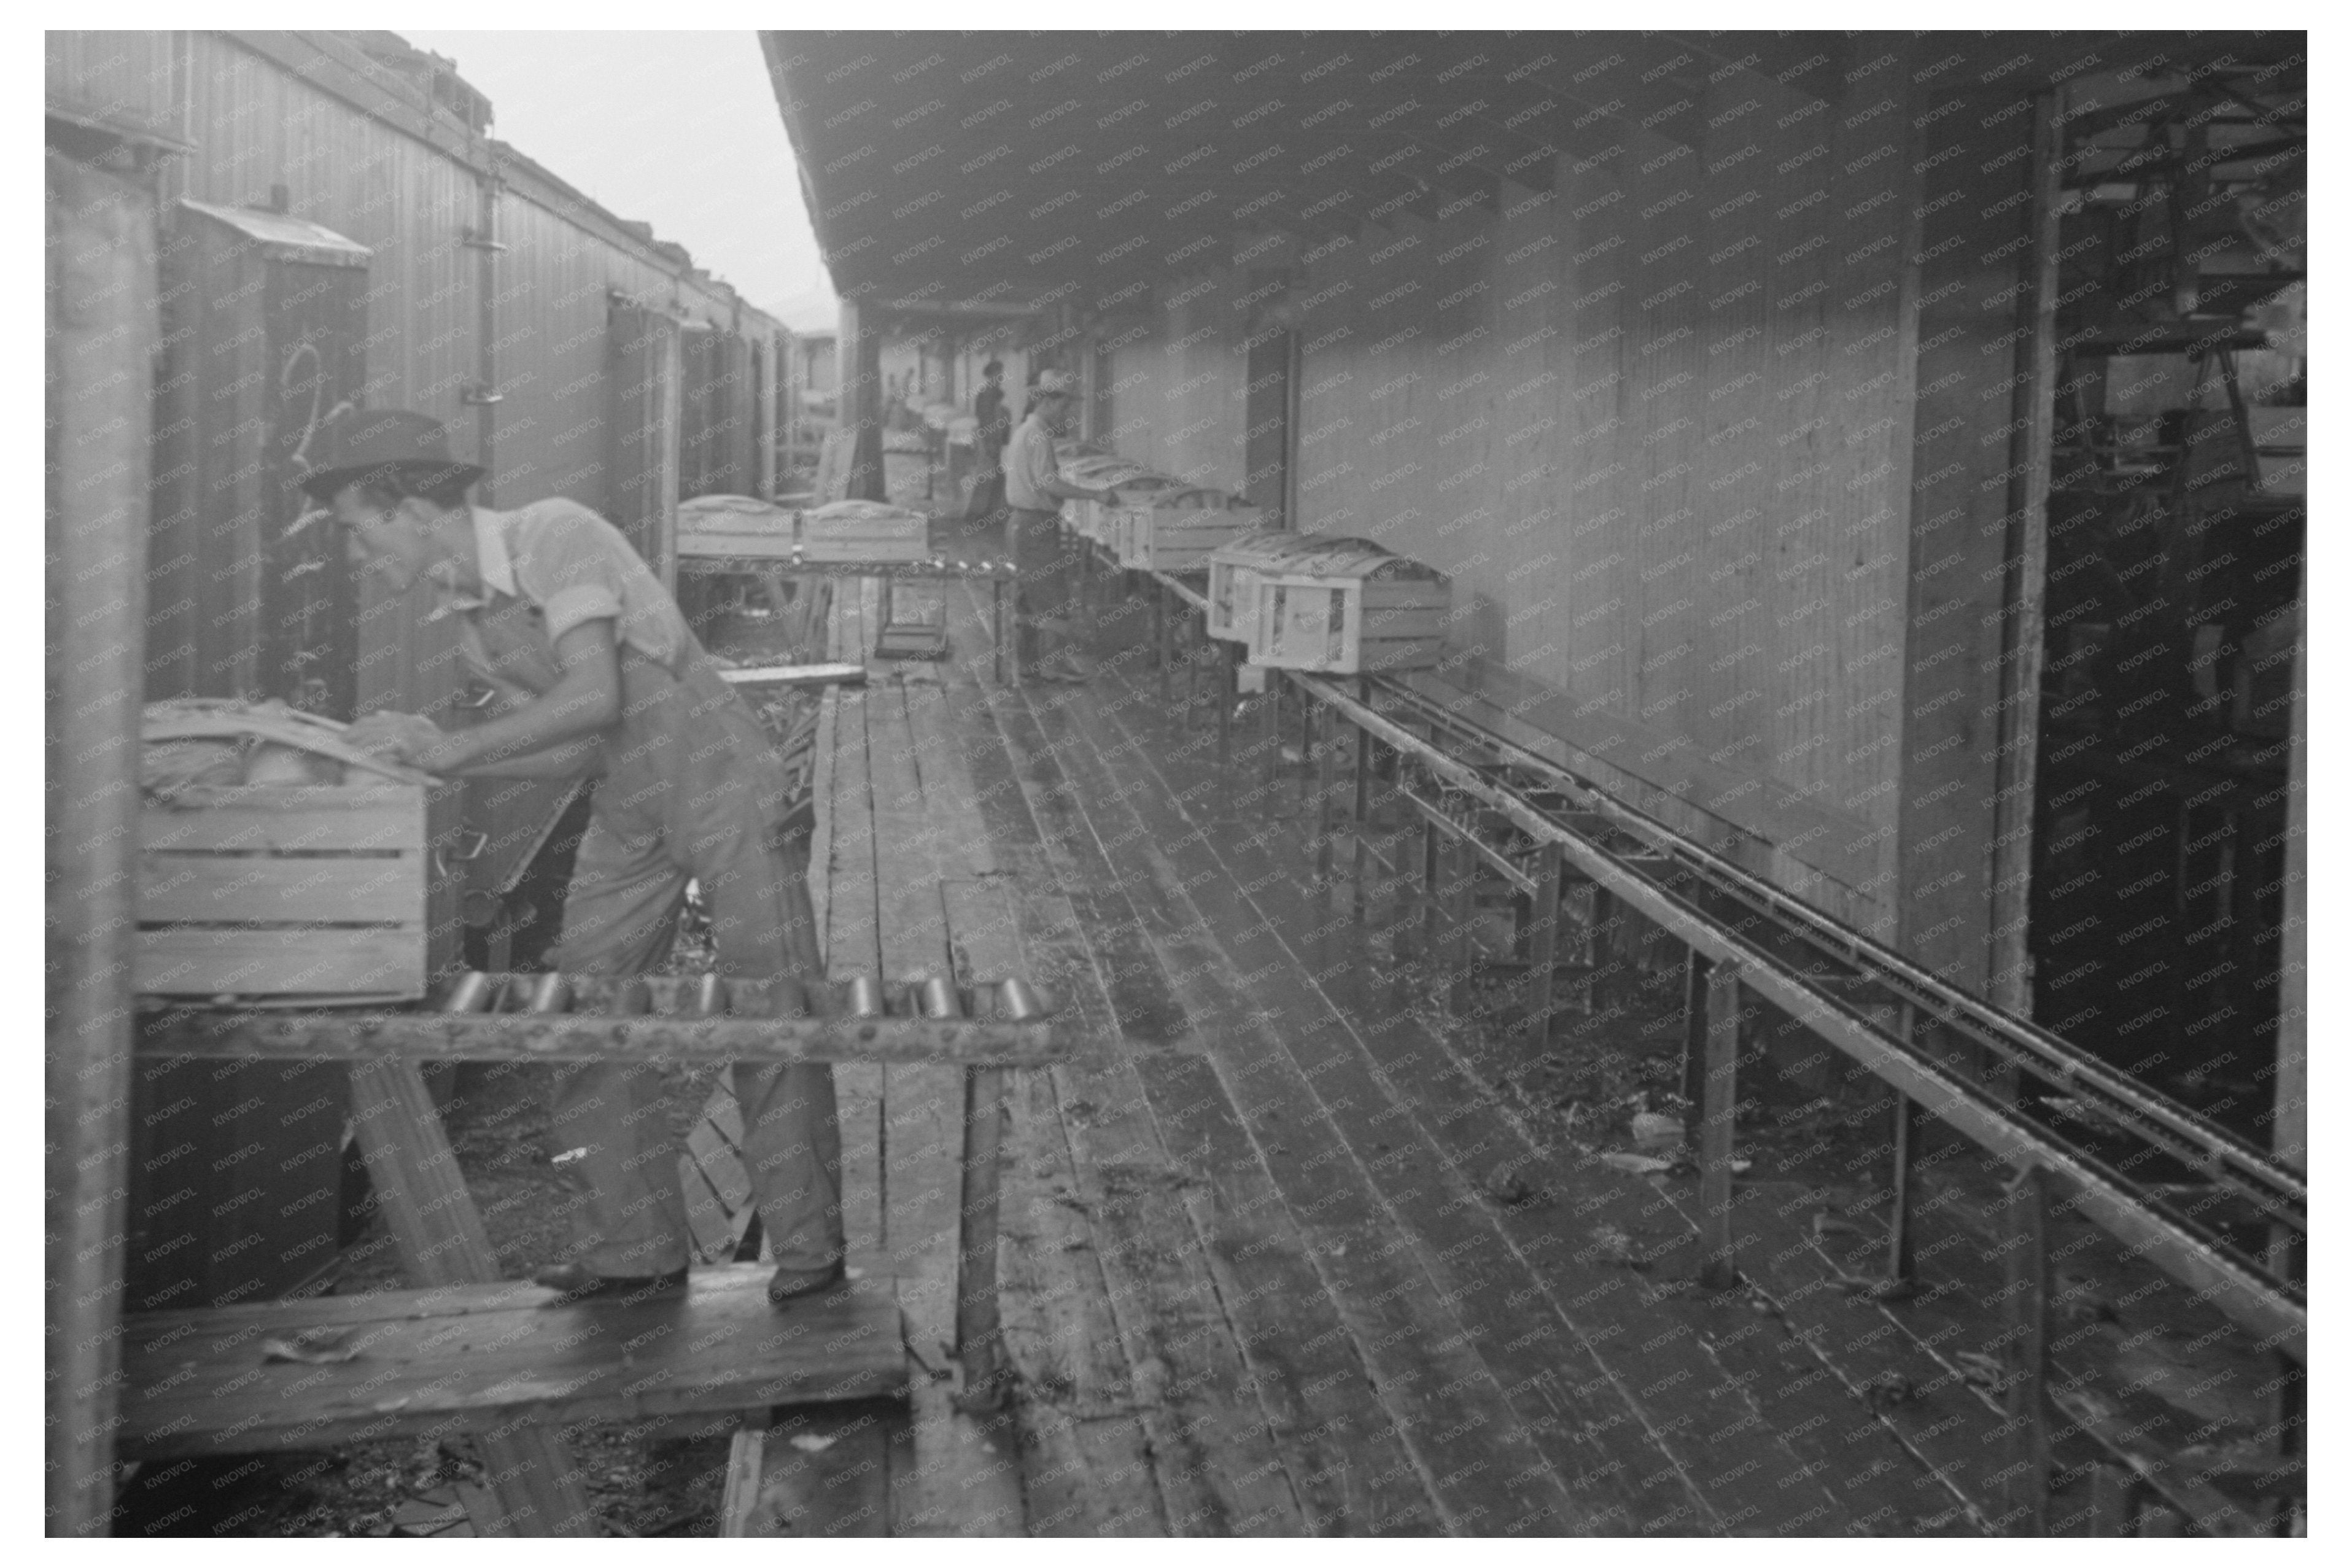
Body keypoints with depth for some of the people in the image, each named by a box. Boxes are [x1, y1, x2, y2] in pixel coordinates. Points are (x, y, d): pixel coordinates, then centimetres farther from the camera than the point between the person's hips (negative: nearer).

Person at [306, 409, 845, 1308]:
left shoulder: (555, 536, -19)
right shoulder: (463, 615, 4)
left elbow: (594, 697, -29)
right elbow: (575, 748, 2)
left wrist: (452, 748, -26)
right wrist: (426, 756, -6)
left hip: (725, 792, -7)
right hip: (630, 814, 8)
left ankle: (808, 1248, 4)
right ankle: (637, 1248, 12)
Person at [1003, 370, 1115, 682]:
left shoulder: (1024, 432, 16)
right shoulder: (1037, 435, -16)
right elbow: (1048, 481, -26)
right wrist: (1095, 495, -25)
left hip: (1021, 523, 10)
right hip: (1036, 525, -10)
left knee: (1033, 597, 14)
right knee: (1053, 597, -7)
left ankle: (1032, 659, 19)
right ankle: (1057, 663, -5)